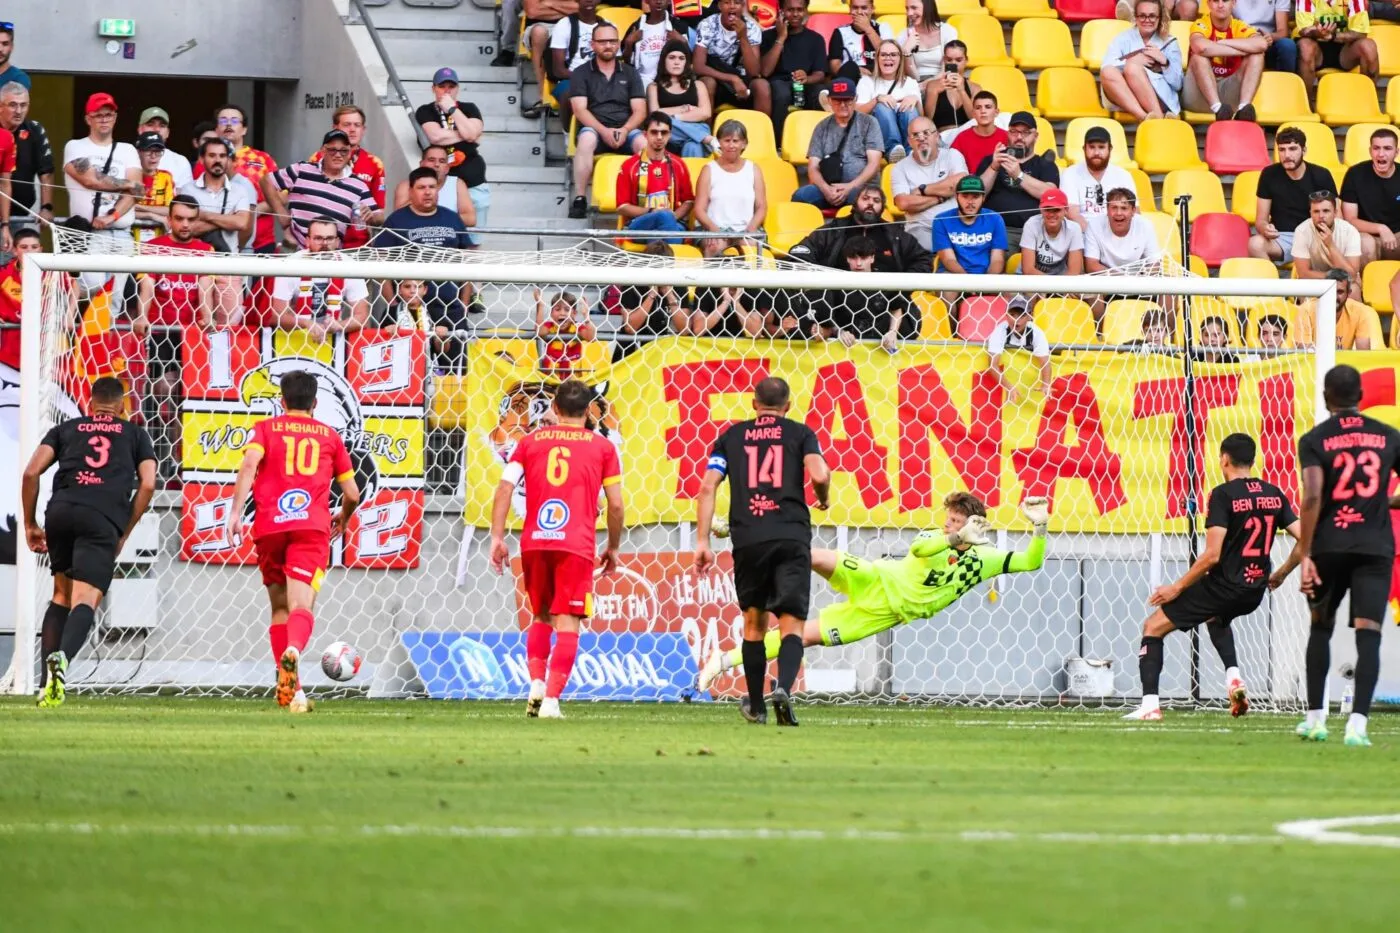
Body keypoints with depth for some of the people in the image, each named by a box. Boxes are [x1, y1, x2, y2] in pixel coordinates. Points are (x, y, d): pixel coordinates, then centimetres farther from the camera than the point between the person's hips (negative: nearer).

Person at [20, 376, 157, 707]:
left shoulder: (65, 429, 25)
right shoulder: (136, 434, 23)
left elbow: (31, 472, 12)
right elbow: (147, 484, 10)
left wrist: (30, 524, 19)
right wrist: (124, 533, 16)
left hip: (60, 511, 2)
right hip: (104, 519, -2)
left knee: (61, 595, 19)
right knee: (85, 600, -11)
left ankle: (48, 684, 8)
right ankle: (62, 658, -41)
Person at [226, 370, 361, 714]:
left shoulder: (266, 428, 14)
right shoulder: (329, 436, 18)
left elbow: (249, 464, -6)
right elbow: (352, 494, 19)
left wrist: (235, 512, -11)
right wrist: (343, 518, 40)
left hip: (269, 526, 1)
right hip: (312, 526, -1)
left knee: (280, 607, 16)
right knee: (301, 604, -15)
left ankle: (288, 686, 13)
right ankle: (293, 650, -48)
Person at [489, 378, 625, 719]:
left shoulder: (530, 441, 12)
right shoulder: (602, 447, 8)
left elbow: (504, 488, 1)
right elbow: (615, 505, 5)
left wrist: (497, 538, 1)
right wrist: (613, 548, 17)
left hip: (534, 543, 3)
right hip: (576, 545, -3)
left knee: (540, 617, 21)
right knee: (567, 625, -1)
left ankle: (536, 686, 5)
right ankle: (552, 700, -13)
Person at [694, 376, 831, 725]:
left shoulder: (732, 436, 15)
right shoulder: (800, 433, 9)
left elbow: (708, 487, 6)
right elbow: (819, 475, -7)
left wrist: (702, 541, 7)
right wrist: (824, 500, 15)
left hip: (748, 539, 2)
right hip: (792, 536, -2)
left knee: (754, 621, 17)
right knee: (791, 624, -2)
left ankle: (756, 705, 22)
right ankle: (784, 687, -28)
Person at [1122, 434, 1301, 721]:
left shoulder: (1223, 495, -14)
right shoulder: (1275, 495, 4)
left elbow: (1212, 555, -20)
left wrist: (1177, 587, -11)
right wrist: (1279, 576, 18)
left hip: (1223, 587, -7)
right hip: (1254, 592, 7)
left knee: (1153, 627, 7)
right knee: (1216, 617, 40)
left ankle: (1150, 705, -5)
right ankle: (1234, 677, 17)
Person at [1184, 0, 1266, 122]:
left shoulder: (1239, 27, 1)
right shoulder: (1201, 25, -8)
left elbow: (1262, 44, -21)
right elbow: (1201, 46, -33)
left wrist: (1224, 43, -19)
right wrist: (1242, 51, -23)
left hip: (1229, 93, 3)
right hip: (1199, 97, -3)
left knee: (1256, 55, -14)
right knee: (1199, 55, -27)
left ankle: (1243, 108, -33)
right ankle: (1218, 109, -42)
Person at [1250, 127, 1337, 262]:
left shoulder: (1321, 176, -1)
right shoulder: (1269, 175, 0)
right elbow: (1261, 220, 2)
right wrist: (1265, 229, -24)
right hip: (1281, 237, 1)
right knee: (1255, 244, -34)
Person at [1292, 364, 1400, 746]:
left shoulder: (1315, 440, -2)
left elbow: (1312, 498, -13)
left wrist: (1304, 556, -13)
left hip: (1330, 545, 0)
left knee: (1321, 627, 19)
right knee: (1368, 633, -6)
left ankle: (1315, 718, 21)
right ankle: (1357, 724, -19)